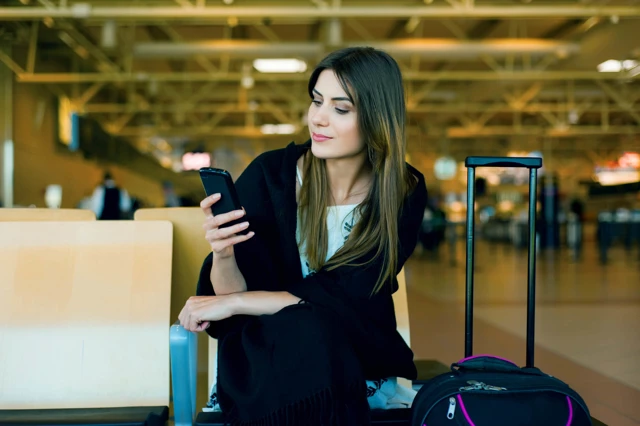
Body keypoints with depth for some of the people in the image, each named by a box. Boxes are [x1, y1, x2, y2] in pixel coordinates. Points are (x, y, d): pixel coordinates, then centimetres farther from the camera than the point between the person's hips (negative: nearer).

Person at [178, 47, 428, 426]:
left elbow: (342, 297, -15)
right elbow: (232, 294, -9)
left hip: (357, 350, 1)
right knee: (296, 335, -34)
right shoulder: (269, 174, -11)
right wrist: (222, 254, -32)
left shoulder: (404, 193, -9)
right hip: (268, 351, 0)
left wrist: (232, 303, -20)